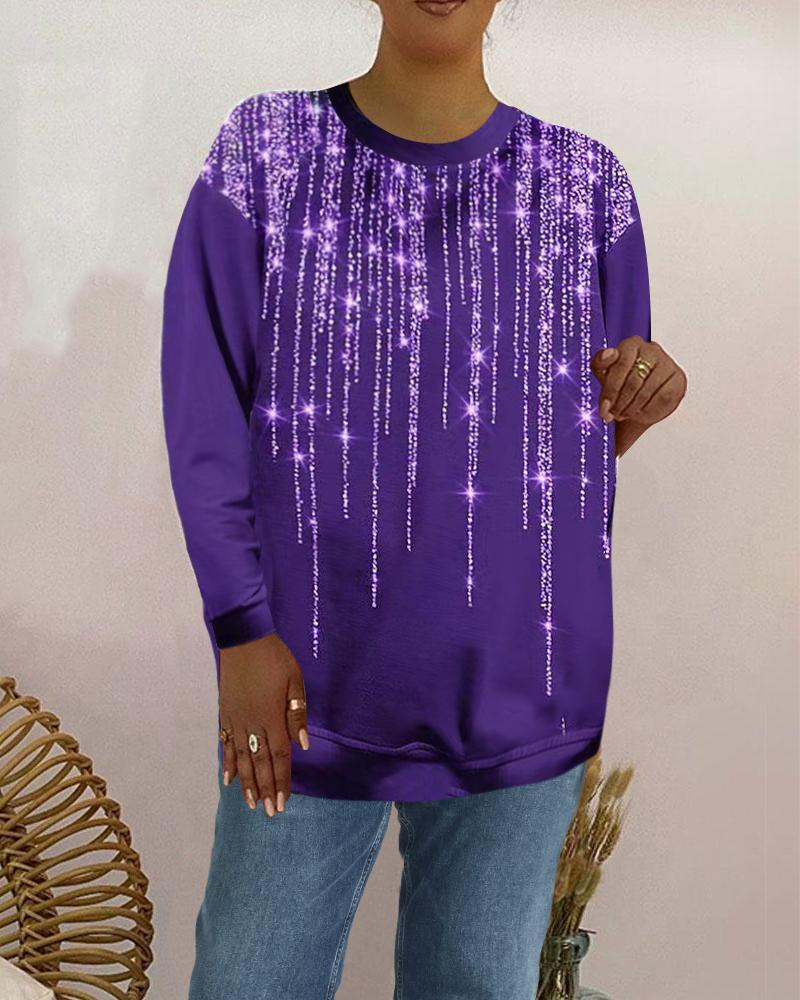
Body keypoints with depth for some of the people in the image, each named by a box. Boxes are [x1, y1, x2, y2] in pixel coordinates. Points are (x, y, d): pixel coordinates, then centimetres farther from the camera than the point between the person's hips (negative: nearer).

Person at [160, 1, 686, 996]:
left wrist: (643, 397, -12)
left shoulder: (586, 182, 3)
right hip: (313, 686, -1)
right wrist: (242, 633, -9)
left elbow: (592, 432, 11)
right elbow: (204, 411, -3)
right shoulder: (264, 151, -2)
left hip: (518, 688, 2)